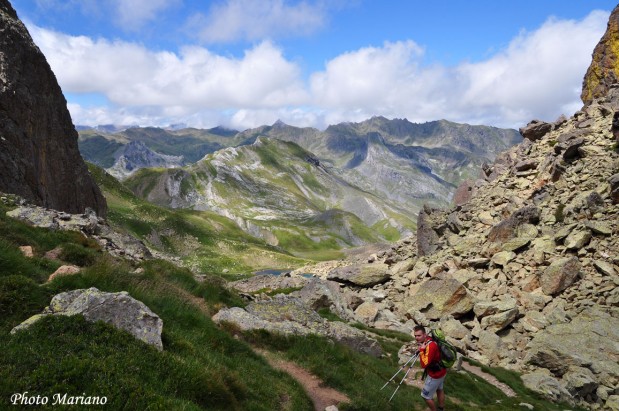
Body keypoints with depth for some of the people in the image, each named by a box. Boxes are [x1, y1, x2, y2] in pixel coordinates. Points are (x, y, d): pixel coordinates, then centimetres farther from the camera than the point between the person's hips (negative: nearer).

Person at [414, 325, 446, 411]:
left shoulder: (430, 346, -36)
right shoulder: (427, 340, -9)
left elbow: (424, 364, -37)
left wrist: (421, 350, -34)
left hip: (435, 375, -9)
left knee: (426, 396, 8)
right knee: (439, 390, 30)